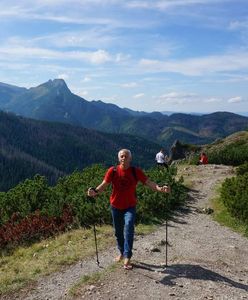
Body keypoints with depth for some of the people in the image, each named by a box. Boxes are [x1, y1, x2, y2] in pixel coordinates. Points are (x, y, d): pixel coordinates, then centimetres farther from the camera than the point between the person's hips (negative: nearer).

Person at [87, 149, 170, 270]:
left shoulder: (136, 171, -10)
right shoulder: (112, 171, -9)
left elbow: (148, 182, -14)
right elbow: (104, 184, -14)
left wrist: (160, 188, -32)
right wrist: (95, 192, -34)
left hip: (130, 207, -2)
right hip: (116, 206, 2)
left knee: (129, 228, -24)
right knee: (118, 232, 15)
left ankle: (127, 258, -20)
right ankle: (122, 252, 39)